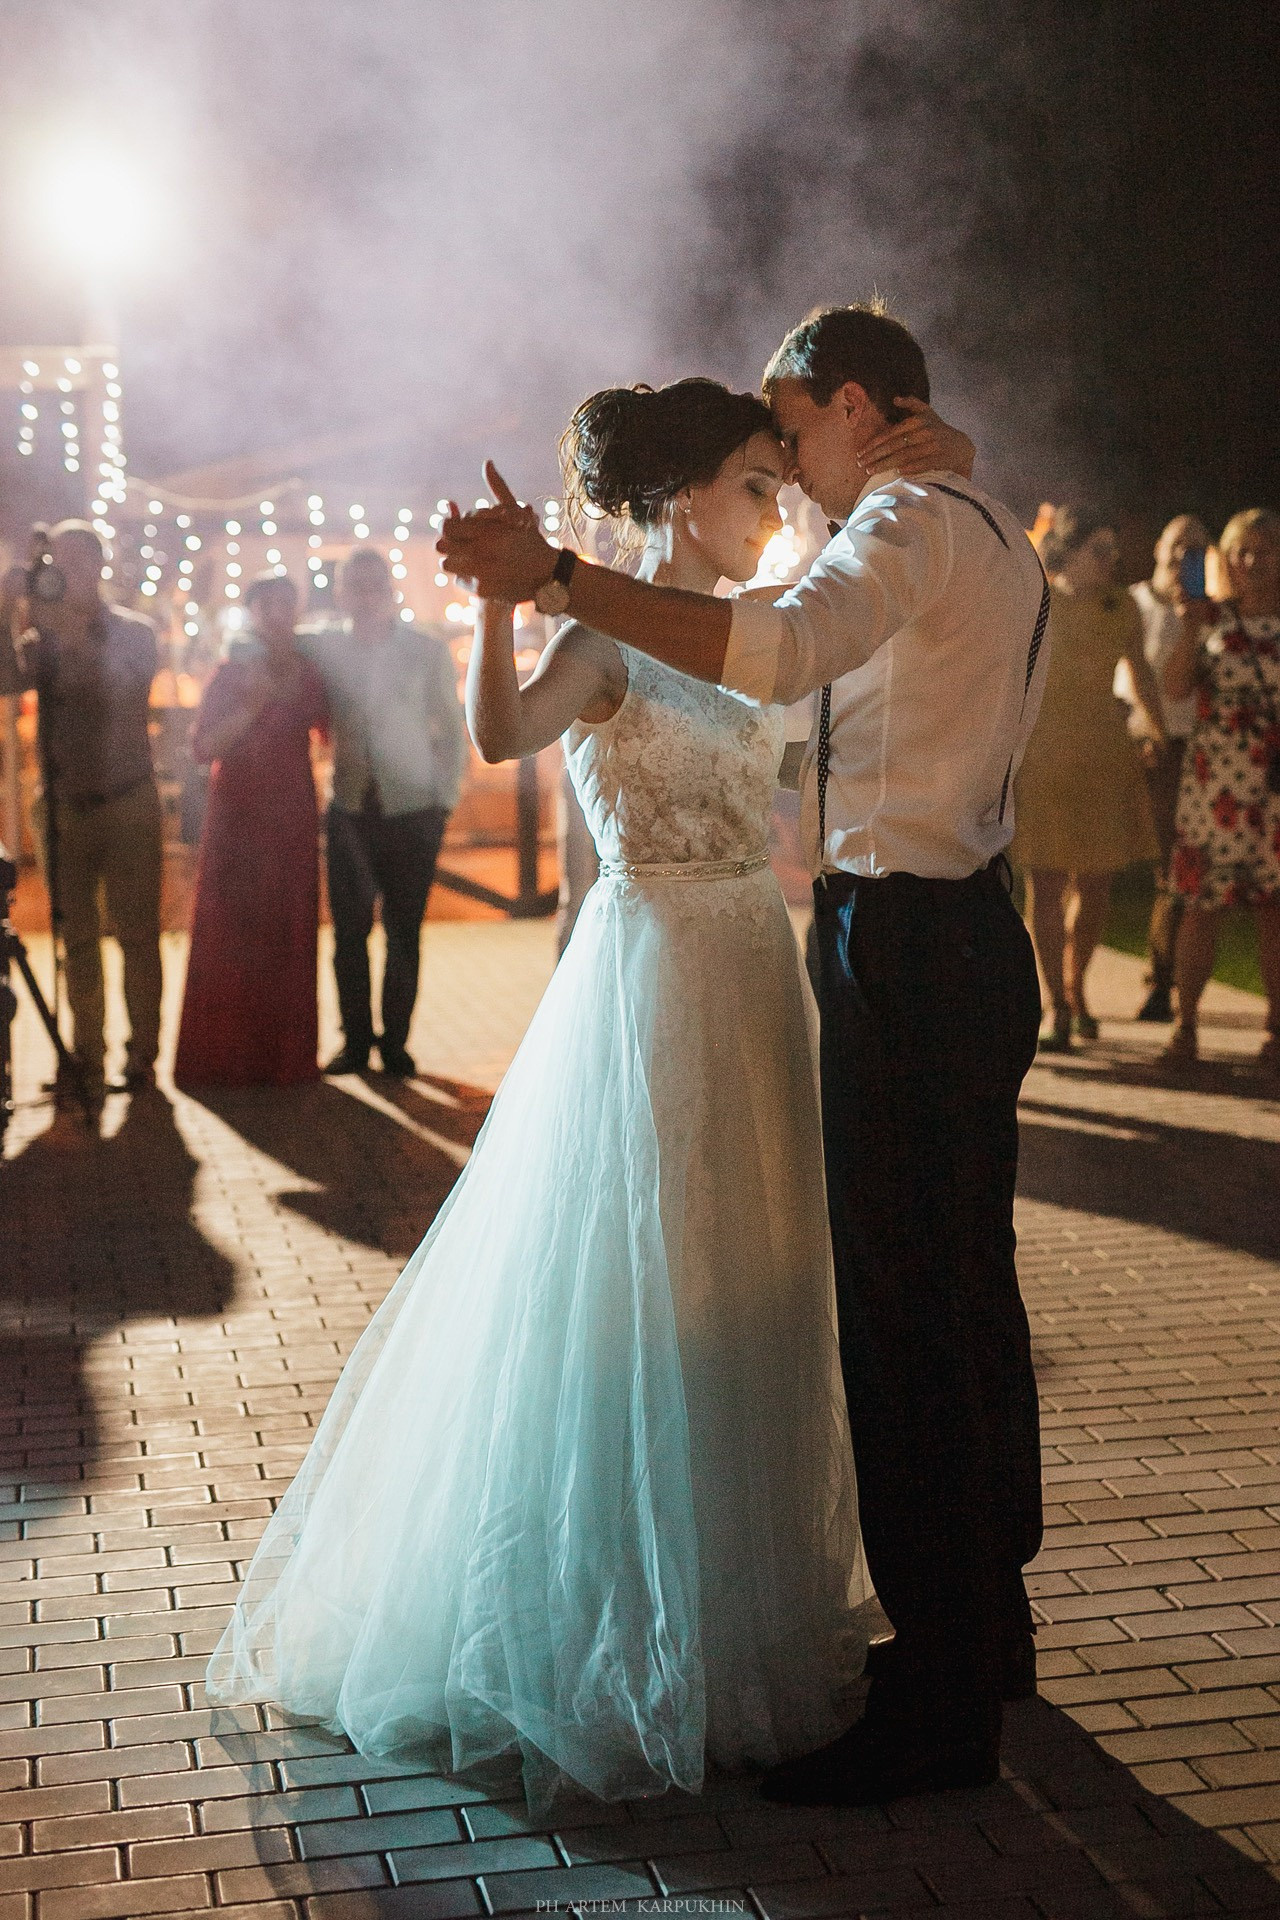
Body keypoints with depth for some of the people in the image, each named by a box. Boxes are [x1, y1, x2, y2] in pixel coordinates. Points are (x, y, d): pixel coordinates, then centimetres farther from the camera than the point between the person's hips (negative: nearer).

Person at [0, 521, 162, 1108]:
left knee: (136, 935, -1)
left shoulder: (134, 631, 2)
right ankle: (87, 1059, 9)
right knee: (78, 938, 3)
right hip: (66, 806, 2)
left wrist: (63, 625, -25)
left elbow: (113, 681, -18)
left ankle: (142, 1055, 5)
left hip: (127, 801, -2)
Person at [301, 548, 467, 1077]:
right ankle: (355, 1041, 10)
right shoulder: (322, 647, 6)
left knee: (404, 933, 2)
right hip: (350, 810, 1)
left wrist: (445, 799, 2)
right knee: (348, 931, 1)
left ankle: (395, 1041, 11)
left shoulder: (427, 650, 3)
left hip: (412, 810, -1)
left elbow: (451, 730, 7)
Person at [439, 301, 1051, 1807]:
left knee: (904, 1320, -6)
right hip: (969, 934, 11)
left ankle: (937, 1708, 3)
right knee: (967, 1298, 17)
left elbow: (779, 651, -33)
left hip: (904, 954, -11)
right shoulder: (990, 534, 19)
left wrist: (554, 575, -37)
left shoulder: (912, 525, -13)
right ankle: (986, 1630, 31)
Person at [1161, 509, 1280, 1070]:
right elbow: (1175, 687, -6)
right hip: (1216, 780, -1)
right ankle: (1185, 1024, 6)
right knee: (1203, 903, -2)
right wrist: (1191, 626, -15)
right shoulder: (1213, 619, 6)